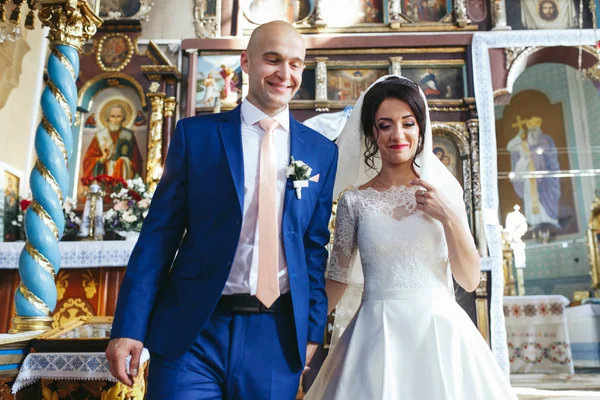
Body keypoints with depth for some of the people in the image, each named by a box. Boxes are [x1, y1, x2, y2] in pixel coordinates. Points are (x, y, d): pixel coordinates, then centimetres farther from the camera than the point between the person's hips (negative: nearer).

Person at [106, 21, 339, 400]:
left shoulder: (322, 151, 5)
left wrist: (313, 329, 7)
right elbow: (159, 234, -2)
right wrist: (129, 326, -5)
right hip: (192, 331, -1)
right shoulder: (195, 133, -1)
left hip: (277, 337, 2)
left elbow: (316, 247, 7)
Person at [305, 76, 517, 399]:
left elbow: (470, 280, 0)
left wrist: (448, 217, -12)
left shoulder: (445, 190, 1)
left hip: (441, 331, 1)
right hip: (378, 336, -1)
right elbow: (337, 279, 5)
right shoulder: (354, 200, -2)